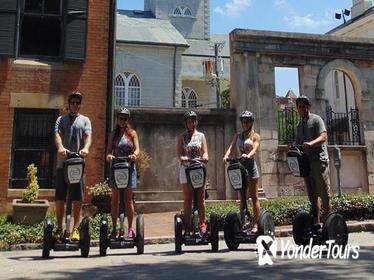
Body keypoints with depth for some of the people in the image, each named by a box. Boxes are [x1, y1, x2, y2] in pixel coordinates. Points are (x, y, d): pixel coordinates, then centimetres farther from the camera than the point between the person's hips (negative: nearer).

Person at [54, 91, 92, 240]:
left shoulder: (85, 120, 12)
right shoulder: (61, 119, 12)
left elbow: (88, 136, -4)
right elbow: (57, 134, -5)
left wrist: (85, 148, -26)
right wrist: (60, 147, -27)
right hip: (62, 163, 1)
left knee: (77, 199, 0)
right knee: (60, 198, 3)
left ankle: (75, 229, 7)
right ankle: (59, 228, 14)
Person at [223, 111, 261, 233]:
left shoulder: (255, 136, 1)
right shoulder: (237, 136, 14)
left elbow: (255, 149, -15)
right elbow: (231, 147, 0)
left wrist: (248, 155, -37)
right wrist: (227, 155, -21)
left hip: (250, 165, -4)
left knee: (254, 196, -1)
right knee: (242, 197, 8)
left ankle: (255, 224, 3)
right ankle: (243, 222, 14)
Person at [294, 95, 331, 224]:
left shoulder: (316, 119, 1)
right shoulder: (299, 125, 20)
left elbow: (323, 137, -13)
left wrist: (311, 144, -32)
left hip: (319, 160, -6)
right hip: (306, 162, 6)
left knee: (324, 194, -7)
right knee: (312, 196, 8)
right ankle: (316, 223, 13)